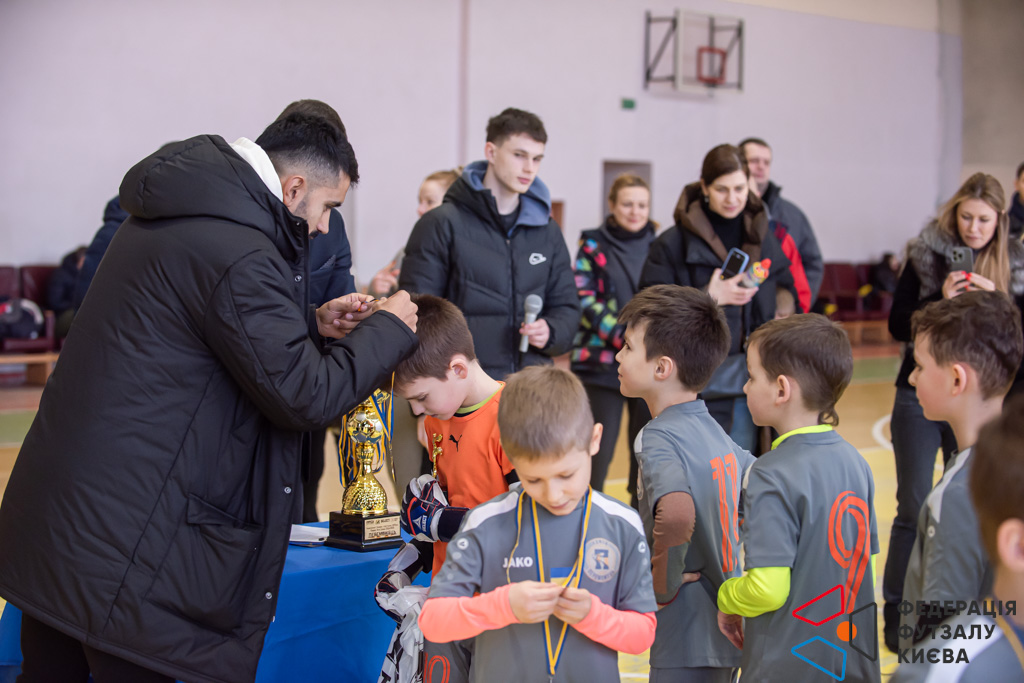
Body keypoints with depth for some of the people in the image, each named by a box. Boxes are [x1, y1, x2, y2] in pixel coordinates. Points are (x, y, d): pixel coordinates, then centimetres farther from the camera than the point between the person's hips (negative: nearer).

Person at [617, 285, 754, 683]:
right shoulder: (713, 431, 8)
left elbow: (676, 513, -36)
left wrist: (663, 586, -21)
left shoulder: (658, 438, -18)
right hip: (728, 631, 8)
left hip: (689, 645, -8)